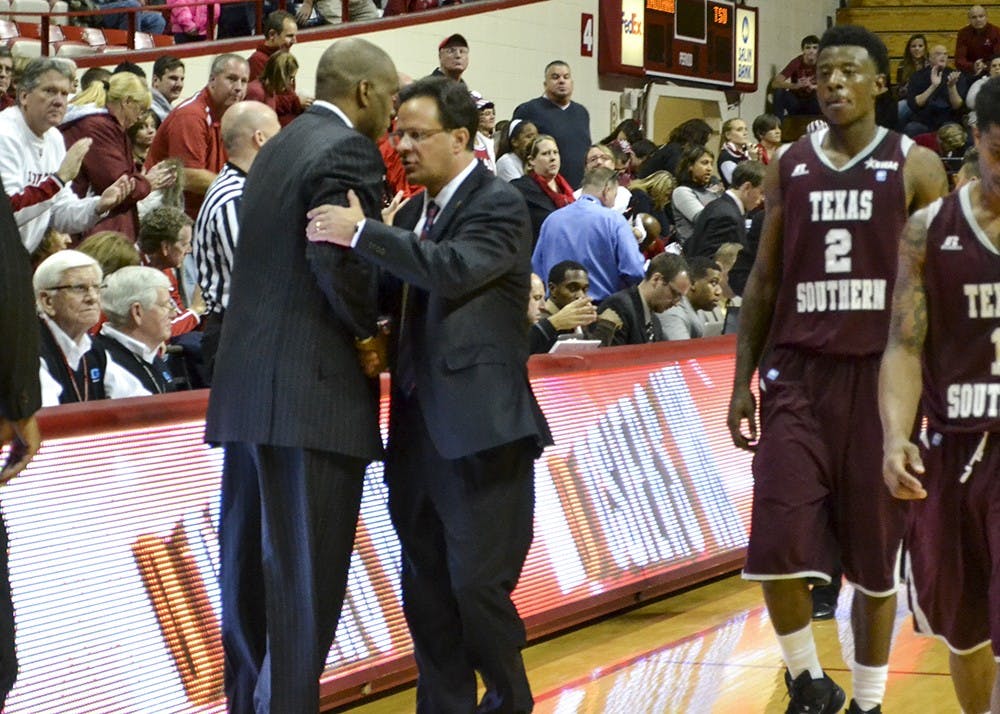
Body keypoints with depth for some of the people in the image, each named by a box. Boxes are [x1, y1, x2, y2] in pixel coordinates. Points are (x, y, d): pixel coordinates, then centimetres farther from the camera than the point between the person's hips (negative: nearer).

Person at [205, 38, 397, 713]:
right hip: (314, 390, -9)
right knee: (304, 574, -6)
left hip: (247, 388, 9)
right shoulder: (348, 151, -9)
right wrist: (368, 335, -7)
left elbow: (274, 257, 15)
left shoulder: (278, 148, 18)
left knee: (250, 567, 11)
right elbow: (336, 258, -21)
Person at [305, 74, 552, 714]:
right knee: (426, 588, 10)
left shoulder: (499, 206, -7)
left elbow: (454, 269, -25)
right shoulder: (416, 212, 17)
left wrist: (362, 233, -28)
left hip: (479, 429, -8)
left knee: (479, 583, -5)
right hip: (420, 431, 8)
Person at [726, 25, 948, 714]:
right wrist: (742, 381, 7)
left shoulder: (915, 167, -1)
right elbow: (765, 280, 13)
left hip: (880, 373, -2)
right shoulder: (788, 167, 8)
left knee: (877, 555, 5)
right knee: (779, 548, -10)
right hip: (798, 372, 2)